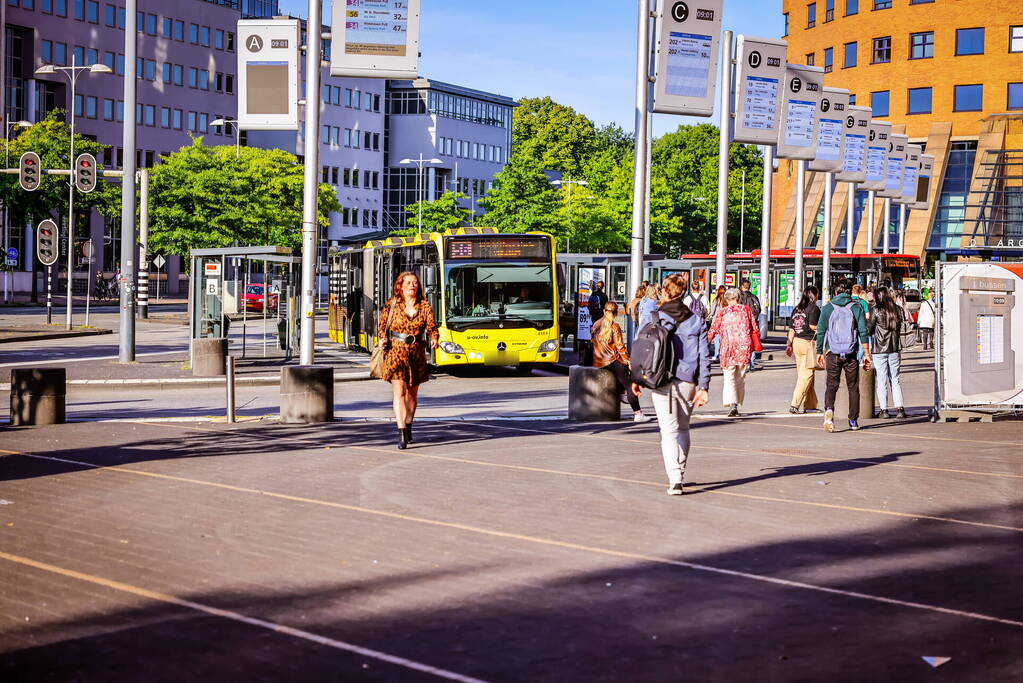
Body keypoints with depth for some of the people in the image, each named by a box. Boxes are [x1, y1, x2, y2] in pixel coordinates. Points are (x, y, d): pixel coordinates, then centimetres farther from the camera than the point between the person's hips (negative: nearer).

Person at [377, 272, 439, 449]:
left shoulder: (424, 306, 4)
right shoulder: (392, 304, 1)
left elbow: (432, 327, -1)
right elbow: (382, 325, 7)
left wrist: (434, 340, -20)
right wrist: (382, 339, -12)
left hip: (416, 353, 3)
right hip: (395, 351, -3)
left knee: (412, 393, 15)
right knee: (399, 391, -14)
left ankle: (408, 427, 34)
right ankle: (401, 433, -19)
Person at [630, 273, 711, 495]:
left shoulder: (653, 318, -4)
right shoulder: (695, 321, 2)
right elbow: (704, 356, -1)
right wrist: (703, 387, 1)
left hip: (661, 383, -2)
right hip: (687, 383, 2)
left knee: (669, 430, -2)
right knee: (683, 429, 20)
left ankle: (674, 479, -15)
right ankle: (679, 474, 29)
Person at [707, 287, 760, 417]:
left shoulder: (722, 312, 1)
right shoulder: (746, 309, 6)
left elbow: (713, 330, 0)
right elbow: (755, 328, 7)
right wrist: (756, 345, 17)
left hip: (728, 347, -2)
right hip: (744, 348, 2)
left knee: (729, 377, -2)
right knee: (740, 378, 13)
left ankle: (732, 404, -20)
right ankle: (737, 404, 15)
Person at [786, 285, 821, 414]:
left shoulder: (797, 309, 12)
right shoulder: (814, 308, -8)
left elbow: (791, 328, 12)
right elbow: (813, 326, -18)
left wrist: (789, 344, 17)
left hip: (797, 342, 7)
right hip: (809, 343, -7)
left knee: (802, 373, 13)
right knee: (806, 375, -4)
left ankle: (811, 404, 21)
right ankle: (795, 405, -10)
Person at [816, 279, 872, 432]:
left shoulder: (828, 308, 3)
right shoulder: (856, 307, 2)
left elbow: (821, 332, 3)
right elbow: (863, 331, -3)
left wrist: (819, 353, 11)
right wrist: (866, 353, -2)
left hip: (832, 353, 0)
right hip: (851, 354, 0)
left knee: (831, 385, 1)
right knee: (853, 387, 11)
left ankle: (829, 409, -27)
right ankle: (853, 421, 15)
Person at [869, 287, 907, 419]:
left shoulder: (877, 311, -10)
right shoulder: (898, 310, 3)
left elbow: (869, 330, -4)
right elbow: (899, 326, 11)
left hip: (879, 349, -4)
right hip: (894, 348, 4)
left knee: (881, 380, 2)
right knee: (895, 380, 11)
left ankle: (884, 410, 3)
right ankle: (900, 408, 5)